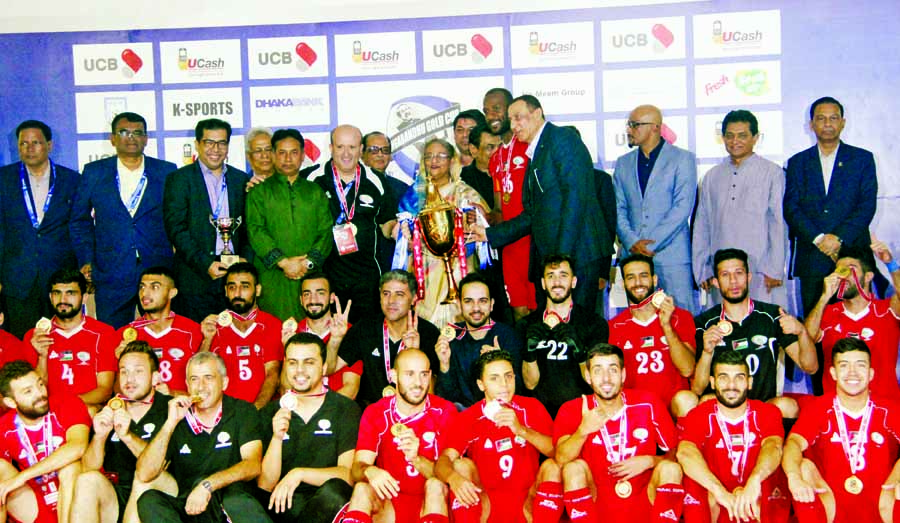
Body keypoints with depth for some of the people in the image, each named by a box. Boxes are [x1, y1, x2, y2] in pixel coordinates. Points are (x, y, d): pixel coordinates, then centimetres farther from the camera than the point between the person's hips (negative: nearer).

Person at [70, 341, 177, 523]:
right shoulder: (109, 411, 12)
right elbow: (87, 469, 2)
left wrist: (128, 436, -26)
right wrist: (99, 436, -17)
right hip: (113, 498, 3)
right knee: (88, 480, -25)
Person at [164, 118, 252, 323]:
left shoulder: (242, 180, 14)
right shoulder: (180, 179, 4)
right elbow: (176, 229, -4)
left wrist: (246, 258, -4)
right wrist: (205, 265, -13)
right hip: (195, 282, -3)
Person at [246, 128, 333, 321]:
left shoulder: (316, 192, 18)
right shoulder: (259, 191, 11)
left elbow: (326, 231, 9)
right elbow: (255, 230, 0)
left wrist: (309, 262, -8)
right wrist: (283, 261, -11)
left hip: (309, 275, 2)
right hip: (271, 277, -2)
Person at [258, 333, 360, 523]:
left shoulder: (346, 409, 4)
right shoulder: (269, 413, 10)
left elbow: (349, 474, -7)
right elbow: (264, 486, 3)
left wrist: (300, 473, -20)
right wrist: (277, 438, -12)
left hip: (329, 507, 0)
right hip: (281, 504, 1)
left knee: (334, 490, -35)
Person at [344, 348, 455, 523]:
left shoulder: (445, 412, -4)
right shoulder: (375, 413, 1)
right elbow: (357, 468, -10)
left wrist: (416, 459, -31)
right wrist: (369, 472, -36)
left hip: (431, 503, 0)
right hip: (388, 504, 1)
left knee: (436, 485, -32)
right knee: (362, 489, -28)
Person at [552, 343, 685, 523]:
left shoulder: (647, 404, -1)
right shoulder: (573, 410, -3)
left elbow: (675, 454, 5)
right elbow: (561, 459, -20)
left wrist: (649, 461, -15)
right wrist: (583, 430, -36)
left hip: (644, 506, 1)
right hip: (597, 507, 0)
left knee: (670, 468, -22)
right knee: (575, 467, -25)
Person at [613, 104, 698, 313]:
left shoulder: (682, 159, 2)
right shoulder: (623, 163, 15)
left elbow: (682, 208, -7)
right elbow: (618, 208, 10)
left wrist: (650, 243, -12)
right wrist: (632, 242, -7)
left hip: (672, 255, -4)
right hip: (634, 255, 4)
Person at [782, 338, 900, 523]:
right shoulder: (818, 409, 3)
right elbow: (794, 442, -16)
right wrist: (795, 478, -38)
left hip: (882, 508, -1)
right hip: (832, 506, 1)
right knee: (804, 467, -24)